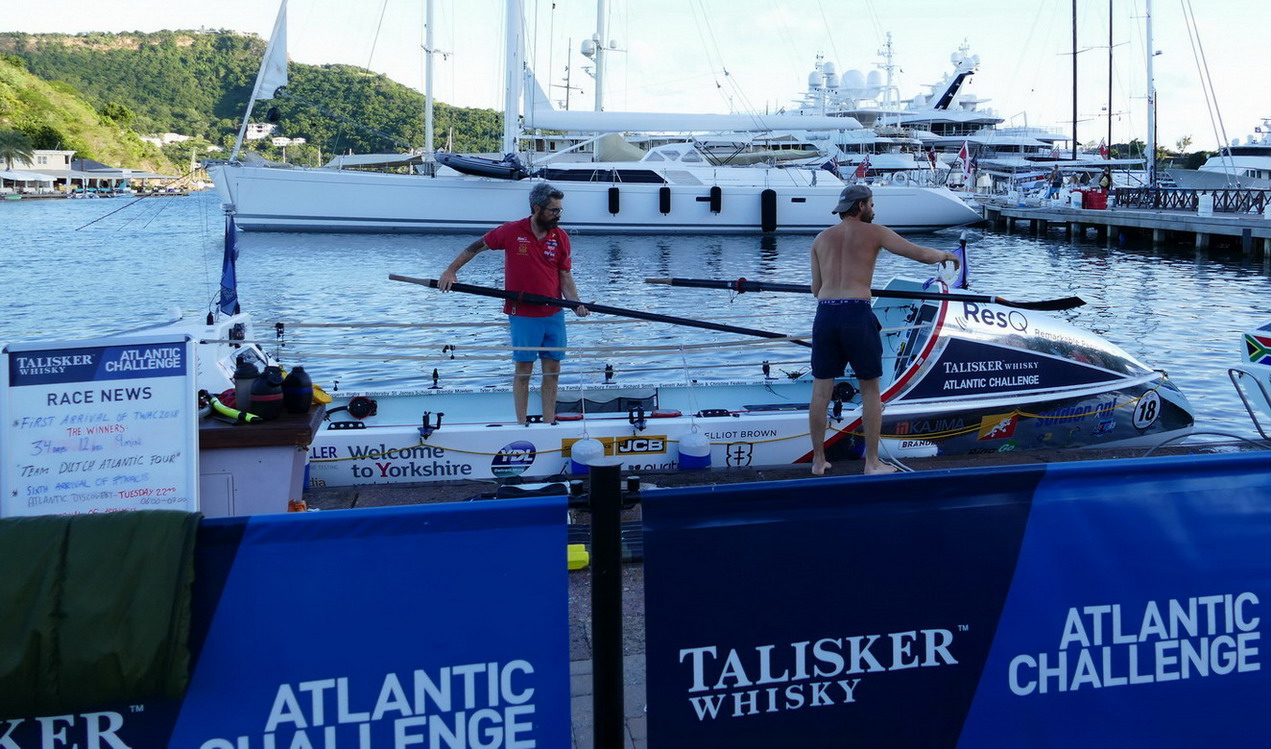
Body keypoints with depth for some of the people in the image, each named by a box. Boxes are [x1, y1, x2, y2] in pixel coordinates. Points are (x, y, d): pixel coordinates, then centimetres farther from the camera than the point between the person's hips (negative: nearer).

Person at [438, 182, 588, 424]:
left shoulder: (560, 237, 0)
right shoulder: (511, 232, -9)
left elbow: (565, 277, 2)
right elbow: (477, 246, 4)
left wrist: (576, 303, -14)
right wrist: (451, 270, 1)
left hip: (554, 315, 4)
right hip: (523, 315, -3)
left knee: (552, 371, 6)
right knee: (523, 370, 2)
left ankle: (549, 425, 15)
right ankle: (522, 426, 10)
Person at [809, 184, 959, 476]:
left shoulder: (821, 239, 18)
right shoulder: (874, 232, 8)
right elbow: (921, 254, 7)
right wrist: (944, 255, 28)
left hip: (825, 313, 4)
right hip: (857, 314, -3)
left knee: (821, 389, 10)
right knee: (871, 390, 9)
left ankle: (818, 461, 14)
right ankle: (872, 463, 10)